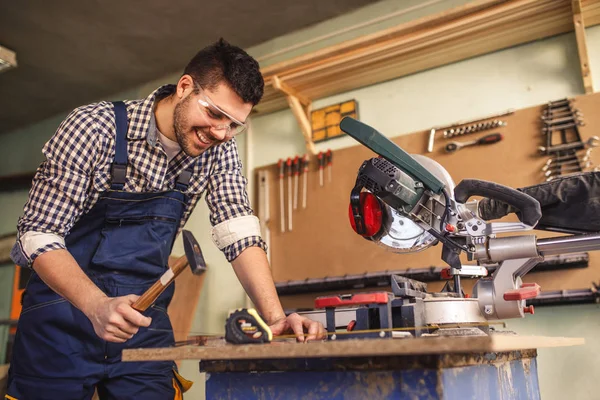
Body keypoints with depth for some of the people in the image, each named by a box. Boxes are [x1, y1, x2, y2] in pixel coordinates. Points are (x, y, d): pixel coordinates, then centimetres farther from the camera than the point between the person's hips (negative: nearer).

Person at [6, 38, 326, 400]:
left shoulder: (219, 151, -5)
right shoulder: (96, 127, -18)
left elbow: (240, 236, -8)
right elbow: (39, 233, -18)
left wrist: (276, 318, -22)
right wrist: (97, 305, -34)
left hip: (142, 319, 3)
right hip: (65, 308, -3)